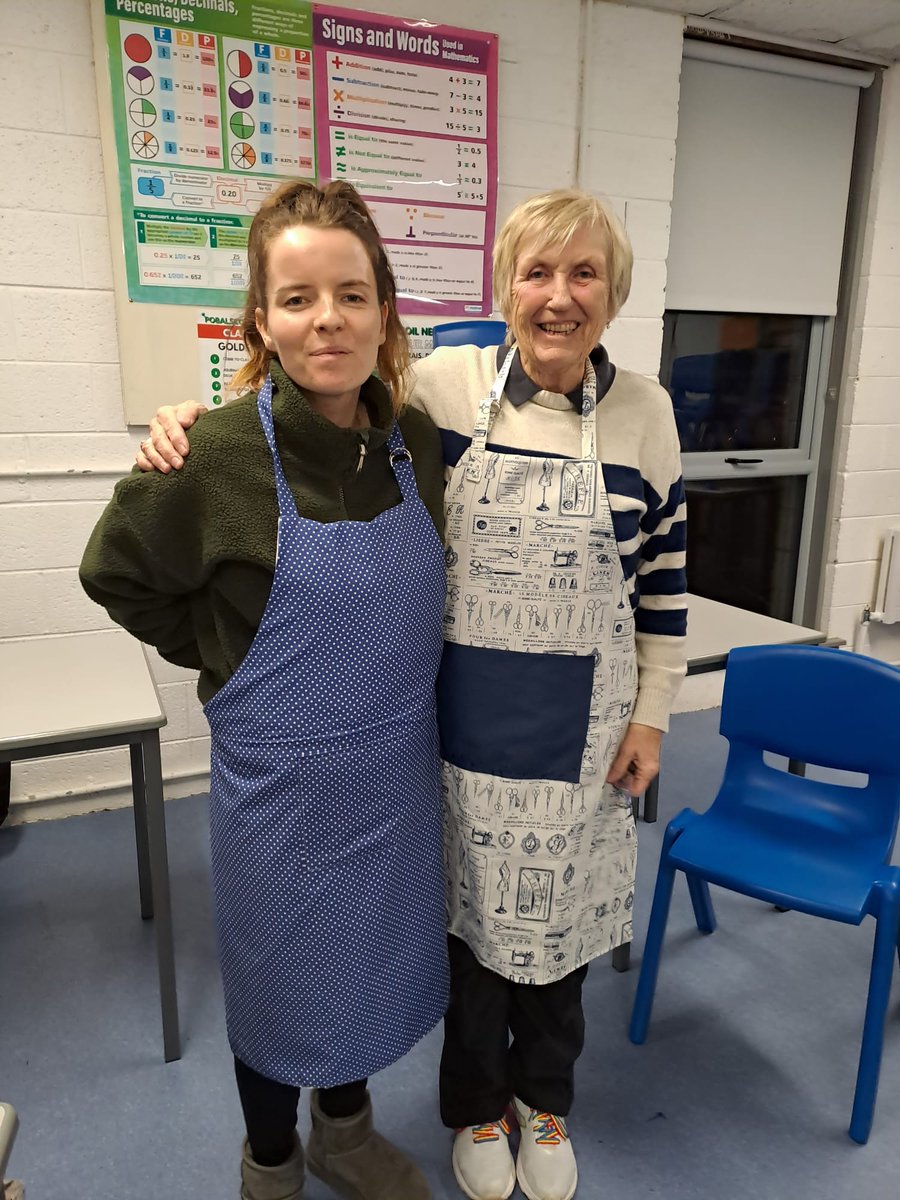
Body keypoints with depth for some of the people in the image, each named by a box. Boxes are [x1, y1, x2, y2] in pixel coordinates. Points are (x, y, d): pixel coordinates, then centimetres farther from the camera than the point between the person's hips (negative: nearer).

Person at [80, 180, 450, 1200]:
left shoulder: (418, 440, -7)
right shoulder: (219, 454, -20)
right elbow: (116, 574, -4)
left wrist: (380, 675, 5)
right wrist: (229, 660, -5)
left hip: (396, 772, 4)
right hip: (279, 782, -4)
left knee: (375, 961, 22)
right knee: (281, 974, 18)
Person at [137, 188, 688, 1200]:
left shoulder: (644, 411, -2)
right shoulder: (445, 385, -9)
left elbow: (662, 575, 4)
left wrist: (652, 712, 3)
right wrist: (193, 417, -18)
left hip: (582, 726, 2)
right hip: (462, 716, -1)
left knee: (559, 916, 17)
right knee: (472, 911, 16)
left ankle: (544, 1100, 49)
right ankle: (476, 1105, 47)